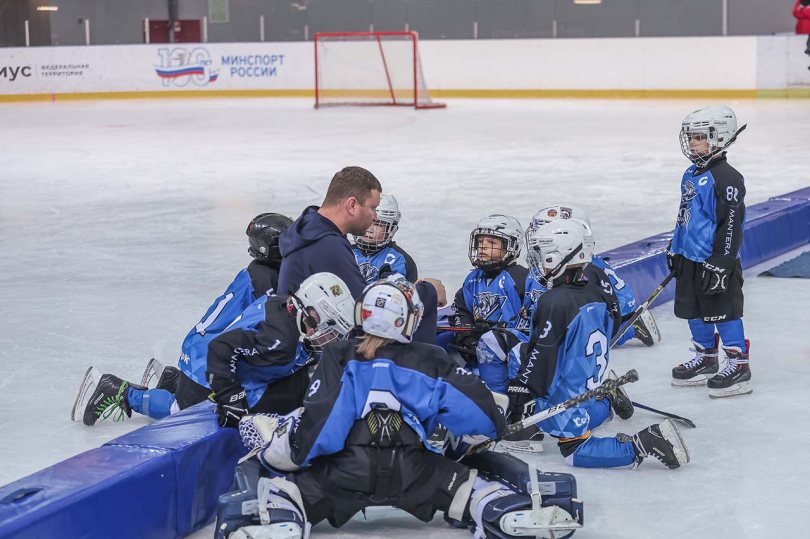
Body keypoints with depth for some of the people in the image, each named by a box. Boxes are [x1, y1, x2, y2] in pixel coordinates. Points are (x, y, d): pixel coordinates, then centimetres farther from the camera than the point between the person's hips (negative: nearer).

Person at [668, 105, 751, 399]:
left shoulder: (726, 179, -18)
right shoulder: (691, 175, 11)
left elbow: (731, 225, -21)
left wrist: (720, 265, -22)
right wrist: (675, 249, 23)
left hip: (717, 262, -9)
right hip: (690, 259, 9)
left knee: (724, 311, -4)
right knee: (694, 310, 16)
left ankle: (739, 367, 5)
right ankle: (705, 360, 30)